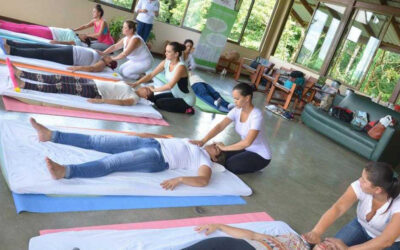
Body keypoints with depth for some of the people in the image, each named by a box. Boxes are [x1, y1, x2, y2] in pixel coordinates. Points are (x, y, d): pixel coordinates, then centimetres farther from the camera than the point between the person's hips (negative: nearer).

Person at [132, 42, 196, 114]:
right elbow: (151, 75, -4)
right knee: (154, 99, 4)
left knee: (159, 103, -15)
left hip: (187, 100, -8)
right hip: (176, 95, 8)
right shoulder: (165, 63, -5)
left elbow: (170, 86, -36)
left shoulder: (180, 67, -28)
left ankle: (186, 109, -4)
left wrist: (154, 89, -28)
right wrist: (136, 83, -15)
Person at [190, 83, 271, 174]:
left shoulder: (257, 115, -28)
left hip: (261, 155, -7)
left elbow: (247, 142, -35)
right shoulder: (236, 111, -9)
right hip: (246, 148, 7)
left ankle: (253, 167, 6)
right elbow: (220, 126, -18)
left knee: (230, 165, -21)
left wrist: (225, 148, -31)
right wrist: (203, 141, -31)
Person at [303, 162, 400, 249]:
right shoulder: (360, 186, -28)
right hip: (361, 226, 3)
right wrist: (316, 232, -52)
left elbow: (386, 241, -40)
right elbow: (338, 208, -38)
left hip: (390, 242, -3)